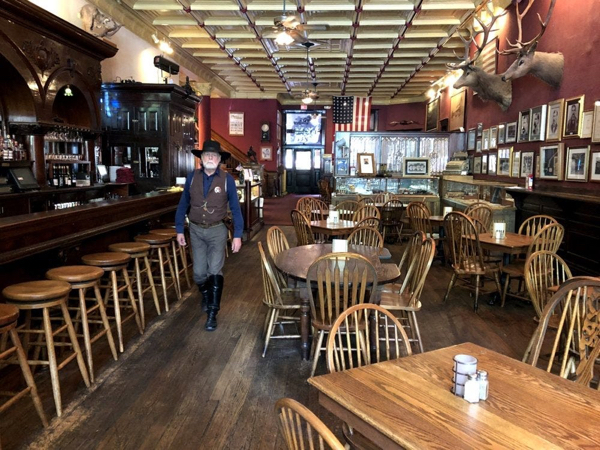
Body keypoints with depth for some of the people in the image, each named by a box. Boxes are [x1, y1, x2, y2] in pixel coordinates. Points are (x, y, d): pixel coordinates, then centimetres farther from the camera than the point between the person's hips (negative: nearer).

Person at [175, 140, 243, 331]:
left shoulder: (227, 179, -8)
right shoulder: (192, 177, -2)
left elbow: (235, 208, -5)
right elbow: (183, 204, 6)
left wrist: (237, 235, -8)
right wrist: (179, 229, 4)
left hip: (217, 231, -2)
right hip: (196, 230, 3)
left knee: (215, 271, -8)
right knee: (199, 272, 9)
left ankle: (212, 313, 1)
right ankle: (206, 295, 41)